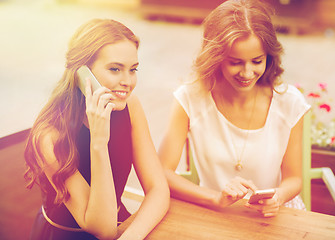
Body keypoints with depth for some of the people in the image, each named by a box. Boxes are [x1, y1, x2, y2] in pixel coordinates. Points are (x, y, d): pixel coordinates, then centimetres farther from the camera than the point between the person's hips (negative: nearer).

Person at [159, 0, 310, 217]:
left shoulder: (288, 102, -8)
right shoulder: (190, 98, -11)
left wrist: (276, 198, -21)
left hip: (275, 218, 1)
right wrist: (217, 198, -27)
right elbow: (162, 173, -13)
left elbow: (293, 179, 1)